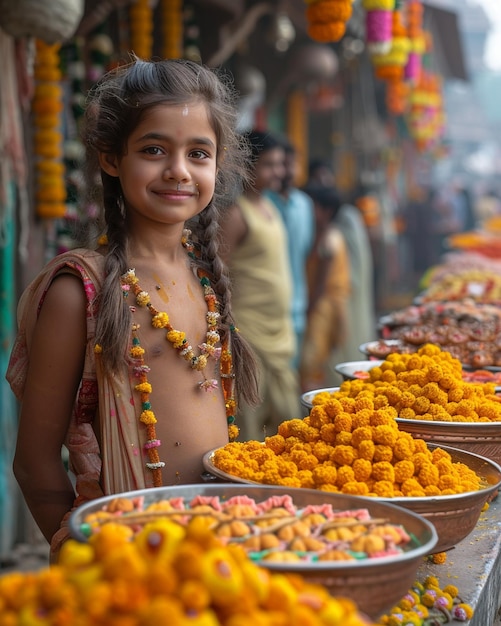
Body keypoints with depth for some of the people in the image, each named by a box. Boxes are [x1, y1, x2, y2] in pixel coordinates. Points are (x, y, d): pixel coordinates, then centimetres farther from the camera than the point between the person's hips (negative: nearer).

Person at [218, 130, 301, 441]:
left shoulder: (271, 209, 14)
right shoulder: (236, 214, -11)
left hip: (280, 336, 9)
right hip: (249, 337, -9)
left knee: (287, 422, 13)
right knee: (249, 427, -5)